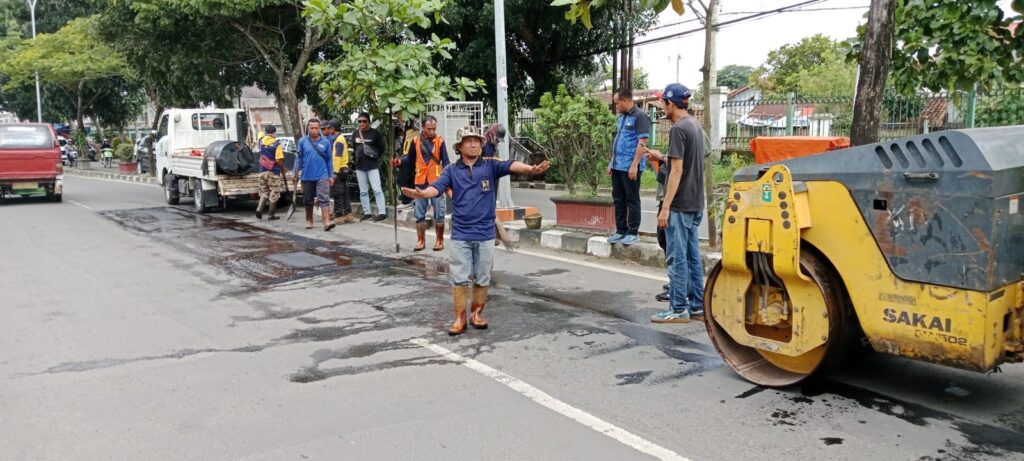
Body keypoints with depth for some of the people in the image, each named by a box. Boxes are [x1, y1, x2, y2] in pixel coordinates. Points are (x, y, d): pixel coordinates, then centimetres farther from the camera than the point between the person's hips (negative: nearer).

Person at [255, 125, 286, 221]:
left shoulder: (261, 141, 2)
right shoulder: (277, 144, -12)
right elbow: (279, 161, -17)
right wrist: (283, 173, -6)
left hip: (262, 172, 5)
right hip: (274, 173, -5)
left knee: (264, 192, 16)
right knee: (274, 194, 5)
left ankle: (259, 208, -6)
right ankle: (271, 215, 8)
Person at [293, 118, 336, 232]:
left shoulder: (325, 142, 1)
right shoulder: (302, 141, 1)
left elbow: (329, 160, 5)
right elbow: (299, 158, 5)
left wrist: (331, 176, 5)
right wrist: (296, 172, 1)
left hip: (322, 175, -1)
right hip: (307, 176, 1)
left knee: (324, 199, -12)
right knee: (308, 200, 13)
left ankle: (327, 222, -18)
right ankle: (309, 220, 28)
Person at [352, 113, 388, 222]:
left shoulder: (375, 133, -5)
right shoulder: (355, 133, 9)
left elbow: (382, 148, 0)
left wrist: (375, 156, -8)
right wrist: (357, 157, 13)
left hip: (372, 165, -5)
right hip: (360, 166, 5)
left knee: (377, 189, -8)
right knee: (363, 191, 10)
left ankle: (382, 213, -7)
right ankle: (367, 212, 18)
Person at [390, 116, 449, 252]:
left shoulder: (440, 141, -7)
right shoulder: (416, 141, -1)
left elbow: (445, 162, -9)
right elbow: (410, 158, 9)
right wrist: (400, 161, -11)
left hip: (436, 182, -2)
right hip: (421, 182, 3)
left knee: (439, 213, 5)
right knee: (419, 213, 8)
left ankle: (439, 240, 18)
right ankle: (421, 241, 19)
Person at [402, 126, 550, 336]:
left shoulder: (490, 166, 0)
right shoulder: (452, 170, 2)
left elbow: (511, 166, -18)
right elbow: (437, 187, -13)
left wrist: (531, 169, -38)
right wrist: (421, 194, -35)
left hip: (485, 234, 0)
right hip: (460, 234, 0)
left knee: (482, 278, 11)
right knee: (459, 278, 3)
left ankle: (477, 314, 27)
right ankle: (460, 318, 15)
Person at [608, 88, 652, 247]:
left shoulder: (639, 116, -11)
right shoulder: (622, 117, 15)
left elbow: (642, 142, -17)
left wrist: (634, 165, -21)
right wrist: (612, 162, 18)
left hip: (630, 167, -8)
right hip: (617, 166, 8)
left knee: (632, 200, 0)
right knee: (618, 199, 11)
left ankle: (633, 232, 8)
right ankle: (621, 231, 20)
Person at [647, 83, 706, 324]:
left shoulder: (678, 129, -15)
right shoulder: (695, 126, 13)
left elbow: (677, 171, -19)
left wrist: (665, 208, -19)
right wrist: (662, 156, 32)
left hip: (680, 205, -9)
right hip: (695, 204, 9)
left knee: (677, 258, -3)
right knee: (693, 256, 12)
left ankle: (678, 309, 1)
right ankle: (697, 306, 17)